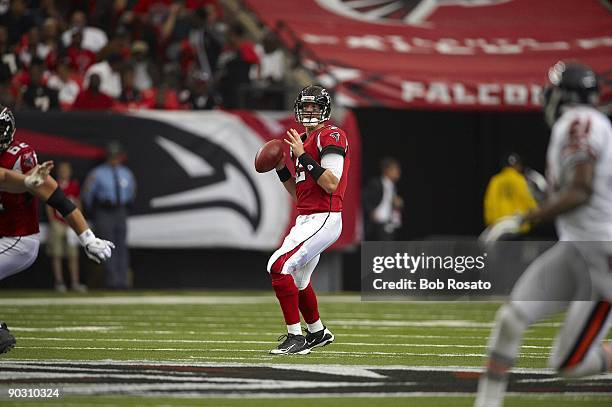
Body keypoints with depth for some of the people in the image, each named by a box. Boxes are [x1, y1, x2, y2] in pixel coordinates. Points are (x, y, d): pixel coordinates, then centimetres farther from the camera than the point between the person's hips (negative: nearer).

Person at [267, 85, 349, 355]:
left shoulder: (331, 136, -9)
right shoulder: (302, 141, 19)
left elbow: (331, 185, -19)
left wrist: (303, 157, -19)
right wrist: (281, 168, 10)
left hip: (324, 219, -10)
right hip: (306, 219, 10)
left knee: (279, 267, -20)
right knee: (297, 279, 20)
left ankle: (296, 337, -16)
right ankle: (318, 332, 41)